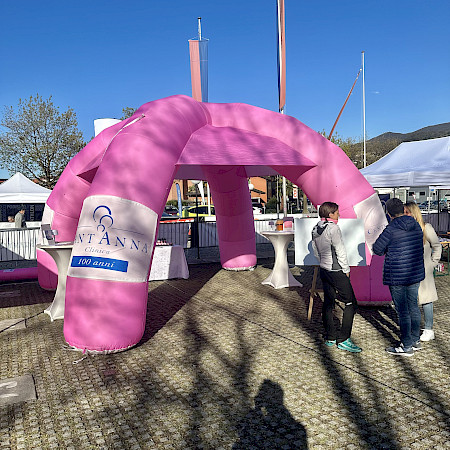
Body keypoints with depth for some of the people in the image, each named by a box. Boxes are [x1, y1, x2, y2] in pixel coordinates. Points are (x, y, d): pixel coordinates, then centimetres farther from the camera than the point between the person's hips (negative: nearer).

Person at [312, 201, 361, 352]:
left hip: (324, 270, 9)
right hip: (337, 271, -8)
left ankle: (330, 337, 19)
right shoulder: (333, 228, -16)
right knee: (350, 303, -1)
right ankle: (343, 339, -2)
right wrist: (346, 270, -5)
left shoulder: (315, 230, 8)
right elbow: (340, 251, -14)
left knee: (328, 303, 13)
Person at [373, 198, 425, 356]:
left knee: (402, 310, 1)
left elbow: (377, 249, -9)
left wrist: (388, 249, 11)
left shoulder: (391, 229, -17)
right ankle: (415, 340, 31)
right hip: (416, 273, 7)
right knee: (413, 306, 19)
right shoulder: (416, 226, 4)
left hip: (397, 276, -7)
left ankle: (407, 346, 10)